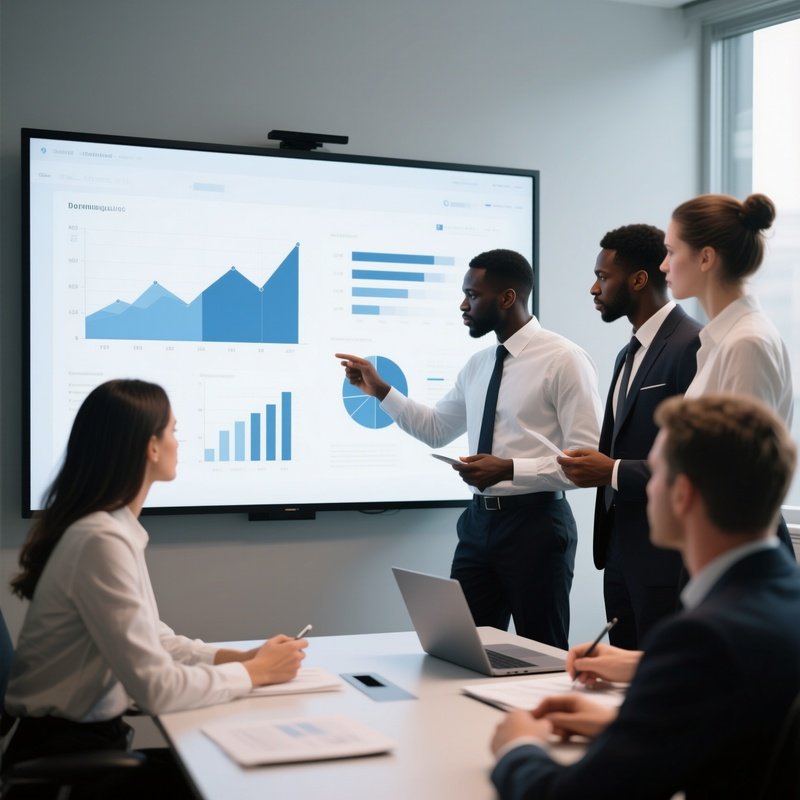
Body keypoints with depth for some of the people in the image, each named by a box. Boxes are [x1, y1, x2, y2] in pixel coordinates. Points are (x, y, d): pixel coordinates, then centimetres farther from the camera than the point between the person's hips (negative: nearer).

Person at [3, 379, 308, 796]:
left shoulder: (117, 528, 5)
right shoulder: (102, 541, -25)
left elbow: (154, 640, 11)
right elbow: (155, 688, -25)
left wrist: (241, 656, -1)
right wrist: (255, 672, -12)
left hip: (87, 737, 8)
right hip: (64, 754, -8)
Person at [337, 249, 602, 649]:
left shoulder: (564, 360, -12)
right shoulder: (478, 365, 11)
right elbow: (436, 430, 22)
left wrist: (509, 469, -24)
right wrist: (379, 389, 13)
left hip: (534, 524, -7)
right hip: (478, 521, 7)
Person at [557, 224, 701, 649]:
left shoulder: (693, 345, -13)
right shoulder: (629, 354, 17)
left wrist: (614, 471, -19)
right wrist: (593, 463, 4)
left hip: (667, 554, -9)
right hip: (621, 549, 9)